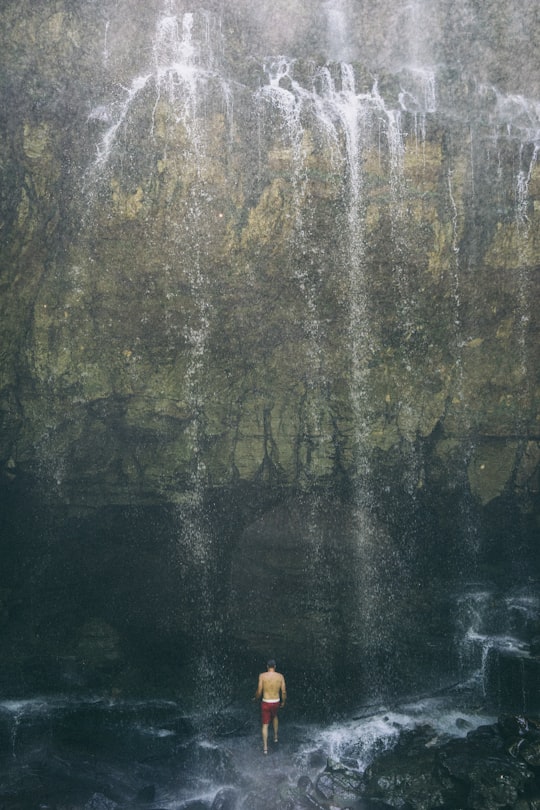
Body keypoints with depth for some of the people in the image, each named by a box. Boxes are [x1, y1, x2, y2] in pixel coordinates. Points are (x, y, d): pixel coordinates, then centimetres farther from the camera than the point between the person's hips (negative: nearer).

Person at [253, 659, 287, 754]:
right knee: (274, 716, 34)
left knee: (265, 725, 8)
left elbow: (259, 691, -10)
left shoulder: (262, 676, -12)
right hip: (276, 702, 2)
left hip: (266, 703, -2)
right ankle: (275, 736, 42)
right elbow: (284, 691, -3)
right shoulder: (280, 676, -7)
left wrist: (255, 698, 10)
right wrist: (283, 702, 14)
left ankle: (265, 747, 4)